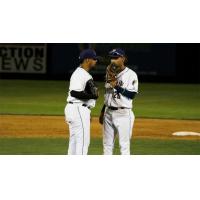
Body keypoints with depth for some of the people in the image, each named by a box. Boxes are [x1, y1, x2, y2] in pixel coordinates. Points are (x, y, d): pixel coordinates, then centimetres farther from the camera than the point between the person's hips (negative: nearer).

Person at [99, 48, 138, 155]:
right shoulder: (110, 73, 12)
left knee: (124, 145, -6)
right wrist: (102, 112, 20)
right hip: (108, 113, 7)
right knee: (107, 144, 10)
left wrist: (117, 86, -21)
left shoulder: (130, 74, -9)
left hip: (123, 114, -7)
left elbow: (132, 95, -16)